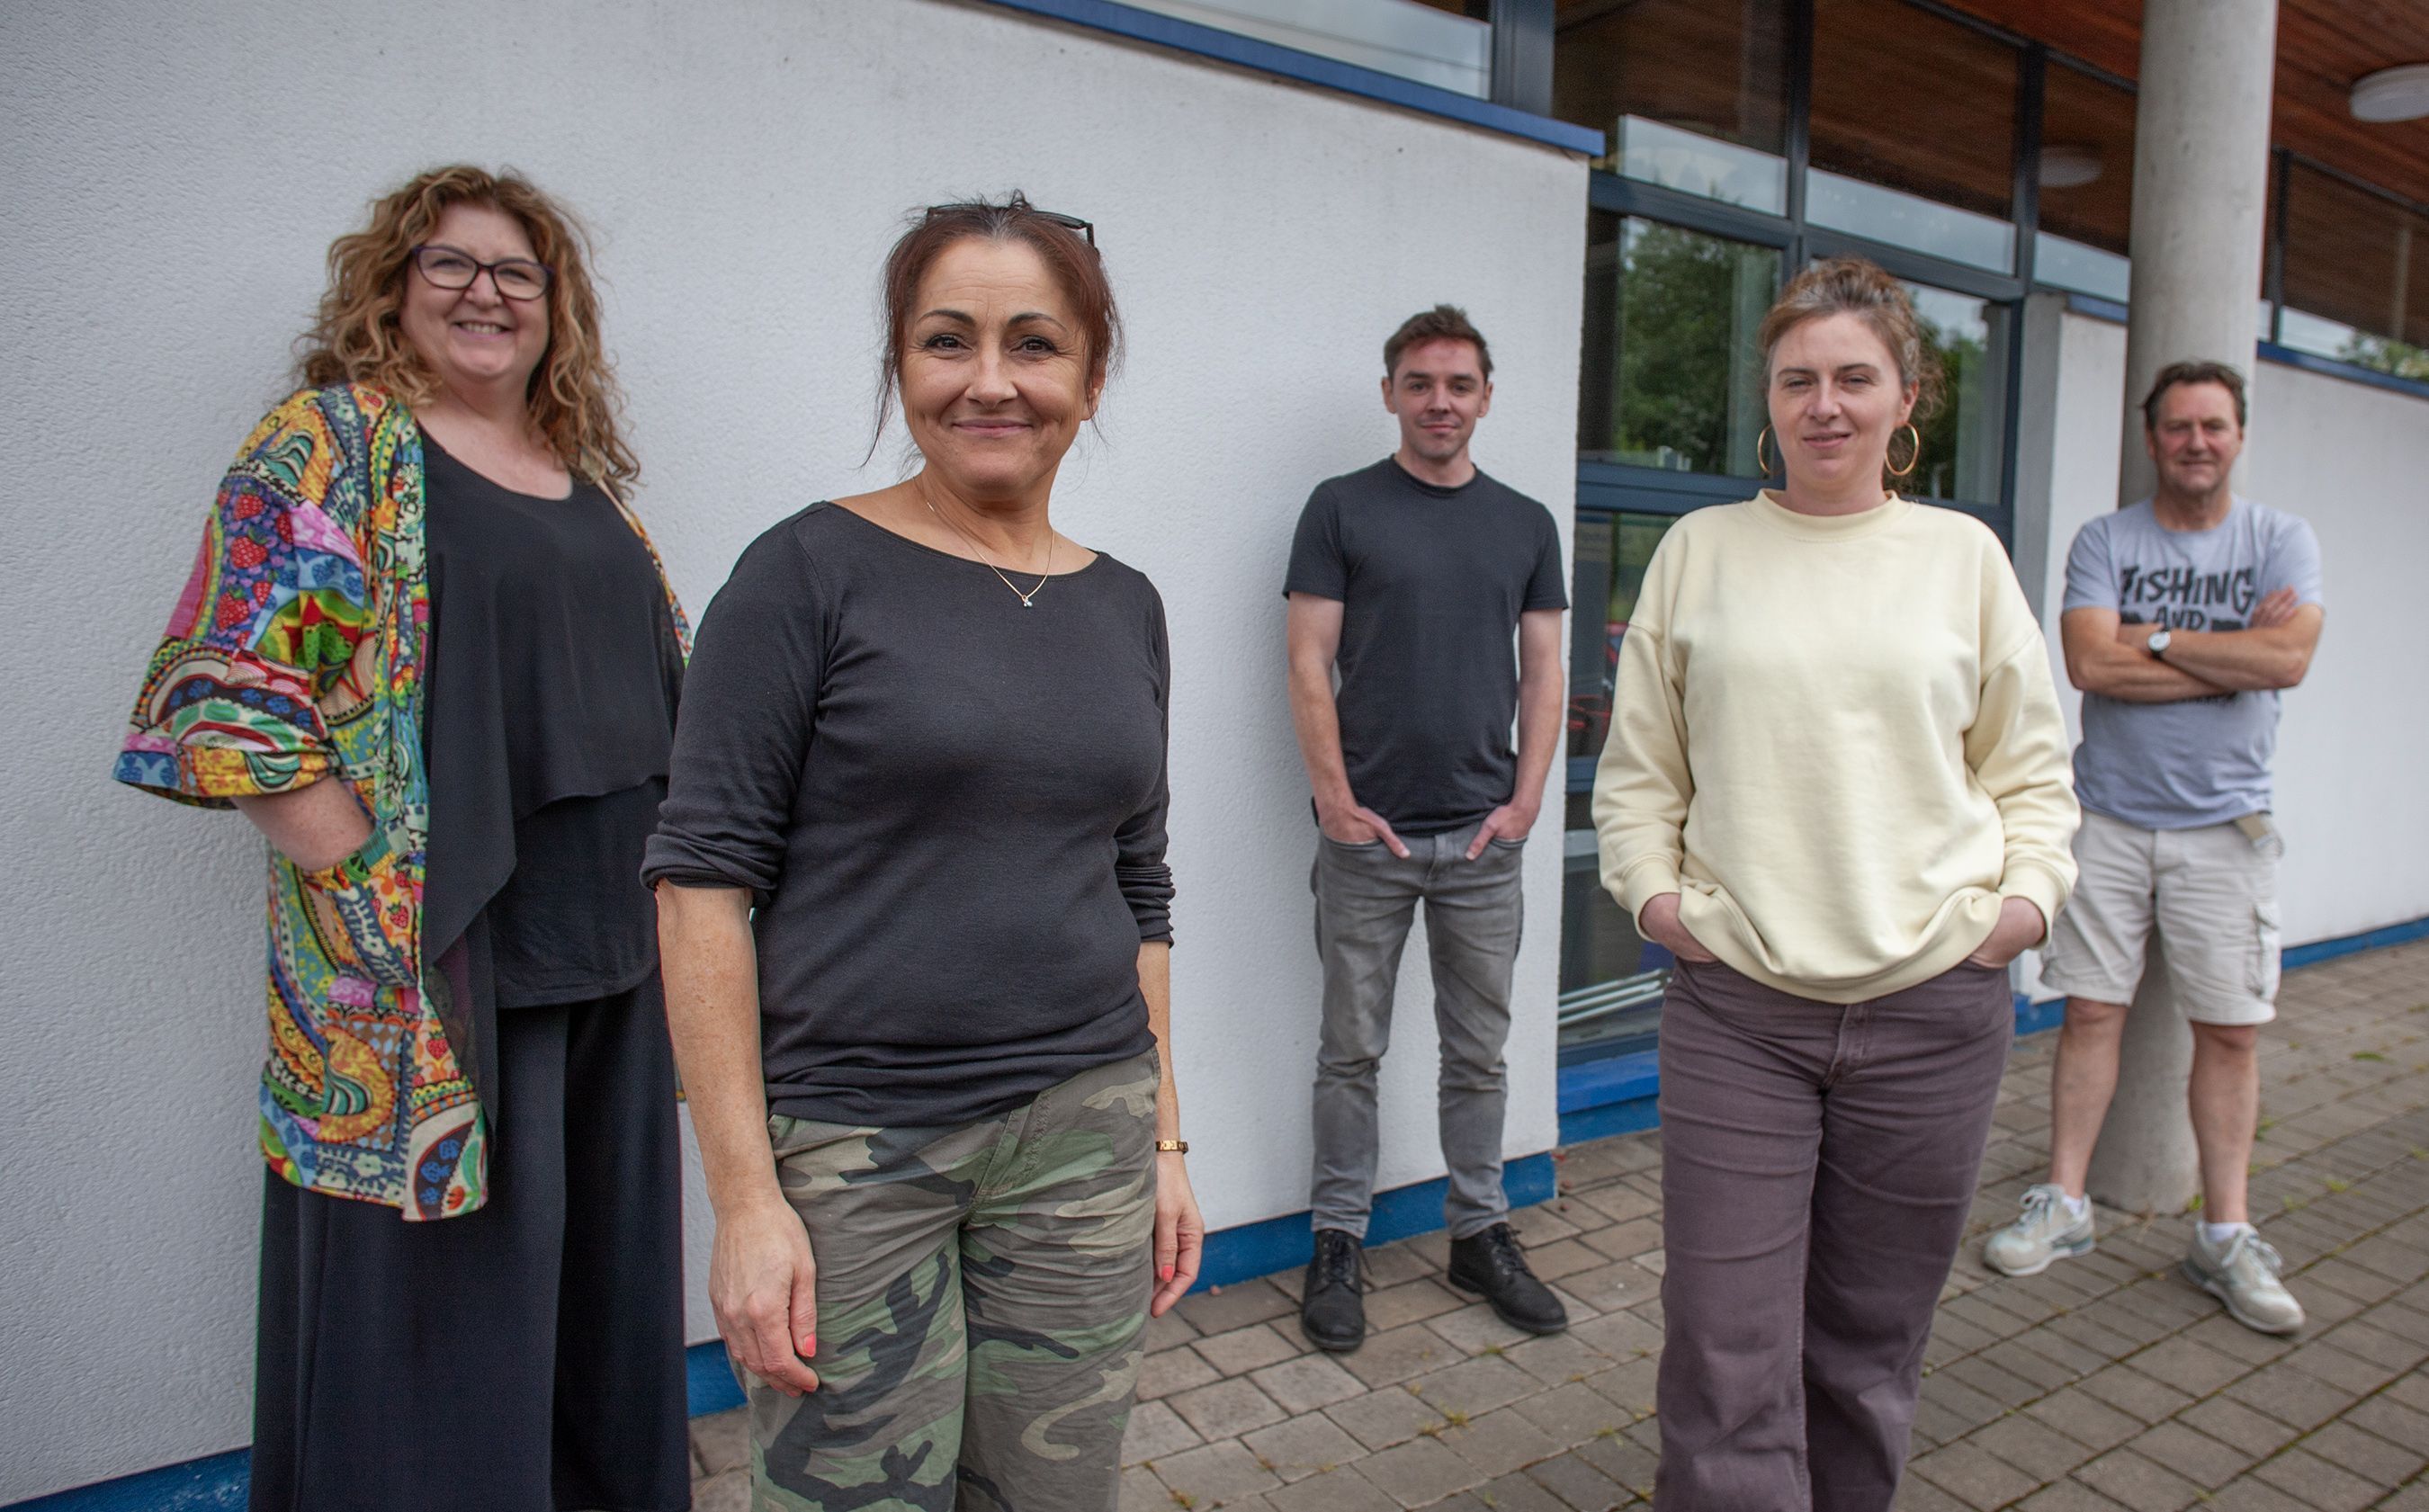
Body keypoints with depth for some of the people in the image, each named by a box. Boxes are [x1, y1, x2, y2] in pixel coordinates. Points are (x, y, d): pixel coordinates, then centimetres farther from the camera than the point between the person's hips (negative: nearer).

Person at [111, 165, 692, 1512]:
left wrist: (669, 884, 10)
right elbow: (232, 696, -11)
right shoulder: (330, 443, -3)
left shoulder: (585, 475, 15)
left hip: (617, 950, 6)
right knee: (447, 1310, 6)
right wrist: (381, 893, -16)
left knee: (605, 1278, 17)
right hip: (435, 970, -6)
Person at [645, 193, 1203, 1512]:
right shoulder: (812, 572, -6)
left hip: (1082, 1135, 5)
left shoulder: (1126, 607, 8)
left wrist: (1164, 1140, 10)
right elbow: (704, 880, -10)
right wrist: (745, 1195, -13)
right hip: (848, 1150, -4)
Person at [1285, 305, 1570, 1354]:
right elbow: (1310, 665, -4)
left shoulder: (1525, 524, 11)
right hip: (1368, 835, -3)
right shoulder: (1342, 509, 1)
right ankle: (1338, 1244, 21)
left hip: (1485, 838, 3)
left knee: (1480, 1052, 13)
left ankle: (1480, 1233, 29)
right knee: (1352, 1052, 7)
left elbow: (1542, 675, 10)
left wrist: (1524, 801, -1)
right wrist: (1335, 797, -11)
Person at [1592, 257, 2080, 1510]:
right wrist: (1651, 886, -4)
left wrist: (2029, 892, -3)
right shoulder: (1699, 550, 6)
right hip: (1736, 1002, -1)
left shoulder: (1964, 555, 7)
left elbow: (2031, 769, 12)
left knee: (1870, 1343, 15)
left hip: (1934, 1005, 1)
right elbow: (1638, 764, 9)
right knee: (1725, 1357, -2)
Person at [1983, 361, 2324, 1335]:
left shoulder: (2281, 541, 5)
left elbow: (2290, 659, -12)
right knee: (2092, 1011, 3)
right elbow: (2091, 664, -12)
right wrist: (2233, 655, -10)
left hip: (2225, 825, 1)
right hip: (2110, 816, 0)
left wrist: (2152, 639, -11)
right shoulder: (2104, 541, 3)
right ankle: (2063, 1205, 14)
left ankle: (2225, 1234, 16)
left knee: (2230, 1028, 5)